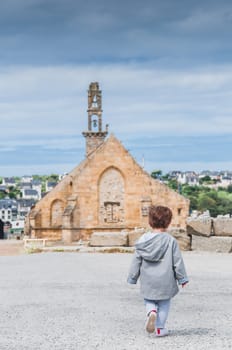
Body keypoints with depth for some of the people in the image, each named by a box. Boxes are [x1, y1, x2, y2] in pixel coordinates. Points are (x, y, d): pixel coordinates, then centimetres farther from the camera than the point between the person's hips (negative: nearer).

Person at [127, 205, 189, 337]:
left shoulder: (143, 240, -4)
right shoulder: (171, 241, -11)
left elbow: (136, 261, 1)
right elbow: (178, 262, -6)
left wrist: (132, 278, 13)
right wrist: (182, 278, 5)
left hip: (147, 281, 2)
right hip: (165, 280, -2)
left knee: (149, 300, 19)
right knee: (164, 304, 14)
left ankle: (151, 312, -10)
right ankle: (160, 328, 16)